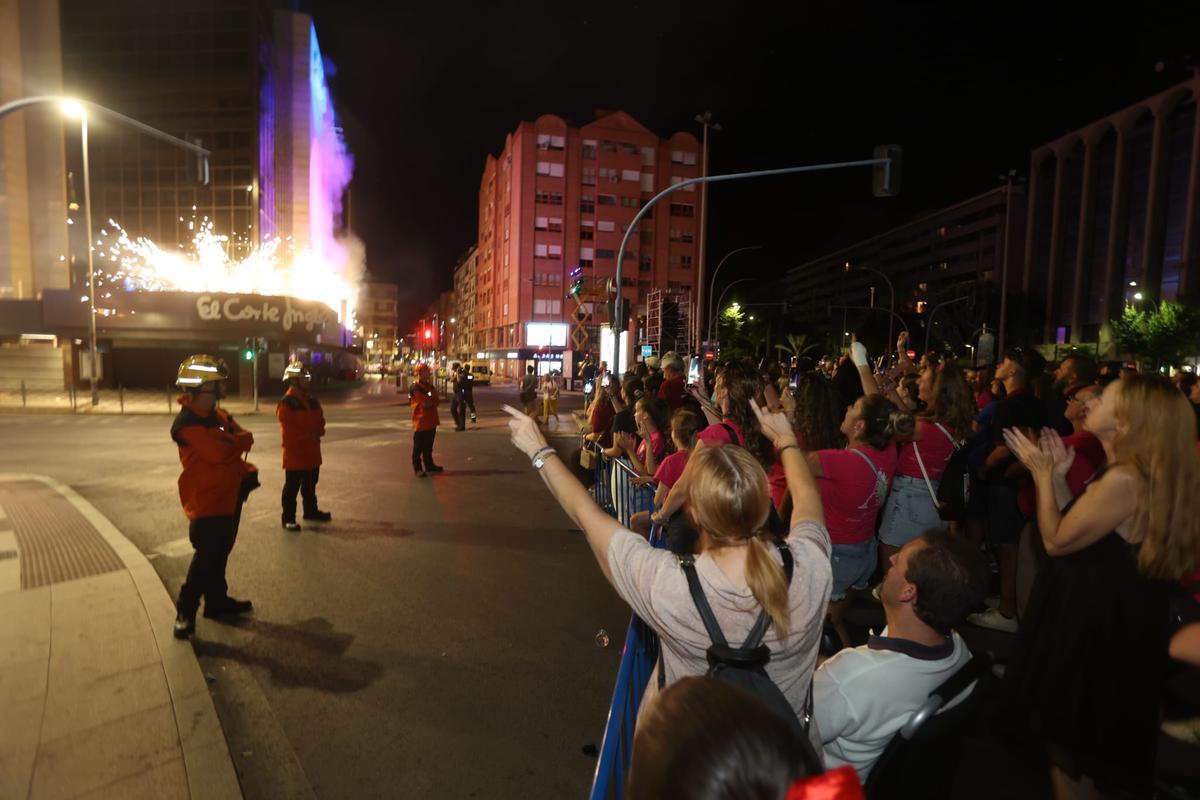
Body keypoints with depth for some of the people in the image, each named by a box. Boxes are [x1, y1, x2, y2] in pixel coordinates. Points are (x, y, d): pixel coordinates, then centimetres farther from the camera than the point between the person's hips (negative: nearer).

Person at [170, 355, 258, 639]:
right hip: (207, 500, -9)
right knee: (207, 557, -6)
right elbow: (219, 453, -28)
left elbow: (244, 439, 5)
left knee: (220, 551, 18)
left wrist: (245, 471, -11)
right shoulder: (187, 422, -18)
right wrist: (238, 441, -9)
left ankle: (217, 600, 32)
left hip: (228, 495, 9)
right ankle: (185, 611, 8)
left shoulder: (218, 416, 10)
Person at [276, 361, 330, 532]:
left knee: (310, 485, 19)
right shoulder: (286, 403, -14)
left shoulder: (312, 401, 11)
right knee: (292, 487, -2)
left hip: (312, 452, 8)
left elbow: (319, 421, 14)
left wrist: (317, 433, -6)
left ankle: (311, 511, 33)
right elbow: (288, 429, -20)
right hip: (294, 452, -8)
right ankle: (288, 519, 5)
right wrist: (308, 436, -19)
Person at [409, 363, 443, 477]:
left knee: (428, 446, 17)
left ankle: (429, 465, 27)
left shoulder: (430, 386, 13)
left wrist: (431, 402, -10)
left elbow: (437, 400, 8)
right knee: (418, 447, -2)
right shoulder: (415, 388, -13)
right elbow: (424, 404, -17)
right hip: (421, 421, -8)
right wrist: (434, 401, -2)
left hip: (431, 421, 8)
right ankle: (418, 468, 3)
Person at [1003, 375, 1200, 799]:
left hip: (1095, 633, -9)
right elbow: (1073, 531, 6)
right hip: (1104, 624, 9)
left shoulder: (1124, 480, -28)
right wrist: (1058, 476, 4)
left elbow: (1057, 540, -21)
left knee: (1071, 751, 12)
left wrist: (1044, 474, -13)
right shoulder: (1139, 475, 4)